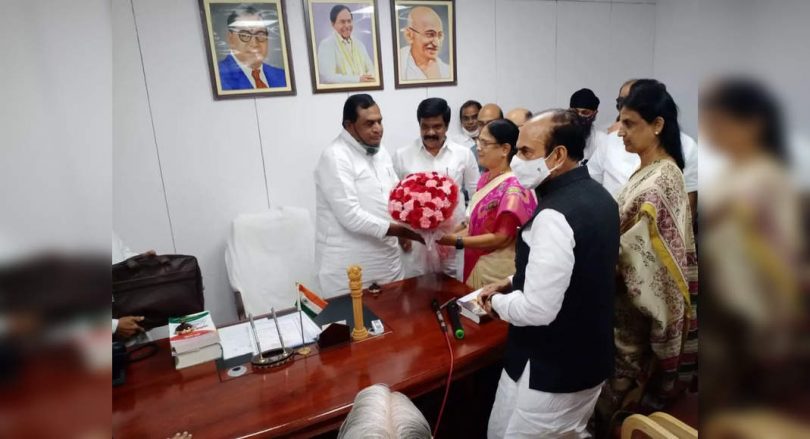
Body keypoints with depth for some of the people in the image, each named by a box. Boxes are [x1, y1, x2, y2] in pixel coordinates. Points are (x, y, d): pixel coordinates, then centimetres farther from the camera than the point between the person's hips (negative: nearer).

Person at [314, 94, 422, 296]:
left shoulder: (380, 151, 9)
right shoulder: (335, 157, -17)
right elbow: (351, 216, -24)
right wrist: (403, 231, -23)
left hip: (387, 259, 8)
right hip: (349, 266, -8)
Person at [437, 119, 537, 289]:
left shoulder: (513, 188, -20)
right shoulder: (485, 179, 5)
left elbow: (502, 238, -21)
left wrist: (456, 241, -21)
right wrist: (449, 236, -3)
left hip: (497, 270, -7)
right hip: (476, 265, 7)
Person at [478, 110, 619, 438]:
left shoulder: (554, 216, -29)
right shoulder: (598, 196, 2)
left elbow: (538, 309, -30)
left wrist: (498, 302, -10)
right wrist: (511, 283, 7)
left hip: (550, 371, -8)